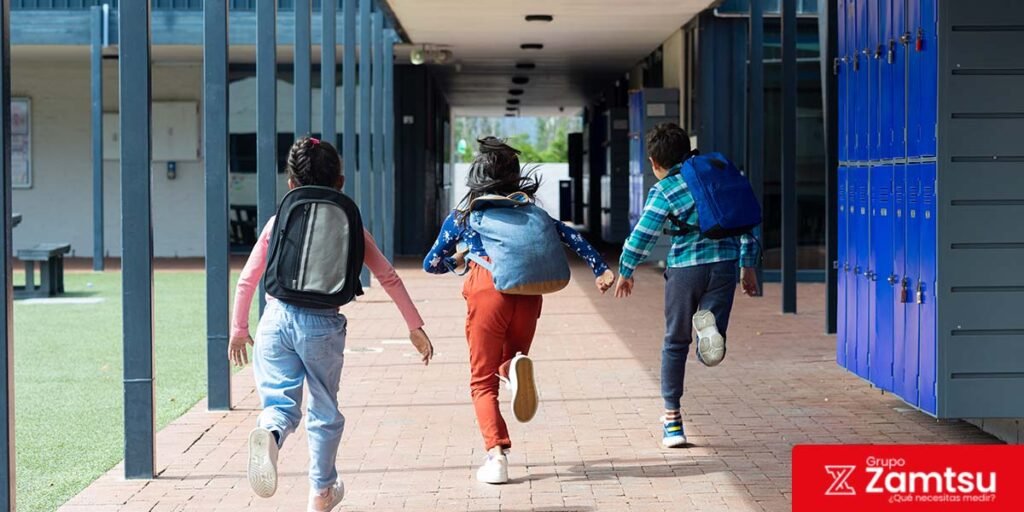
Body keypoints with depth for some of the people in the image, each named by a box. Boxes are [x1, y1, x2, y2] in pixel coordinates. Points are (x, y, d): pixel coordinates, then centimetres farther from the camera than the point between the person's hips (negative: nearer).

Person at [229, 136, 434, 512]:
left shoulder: (278, 223, 9)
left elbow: (247, 280, 10)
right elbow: (388, 278, 7)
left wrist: (238, 330, 19)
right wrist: (415, 327, 13)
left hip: (276, 319, 0)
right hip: (322, 325, 0)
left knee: (280, 403, 4)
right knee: (324, 413, 17)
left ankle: (269, 435, -32)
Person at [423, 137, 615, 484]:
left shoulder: (464, 215, 18)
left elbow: (431, 264, 25)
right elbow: (569, 237, 10)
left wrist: (456, 262, 44)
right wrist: (600, 269, 8)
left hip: (488, 290, -2)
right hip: (528, 292, 2)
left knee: (483, 381, 7)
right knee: (509, 359, 22)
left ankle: (496, 455, -13)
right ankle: (516, 366, -17)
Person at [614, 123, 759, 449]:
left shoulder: (664, 190, -3)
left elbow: (642, 236, -5)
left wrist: (625, 272, 11)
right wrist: (748, 265, 21)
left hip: (684, 269, -3)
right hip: (726, 263, 3)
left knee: (676, 343, 13)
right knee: (711, 347, 7)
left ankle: (672, 421, 15)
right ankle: (710, 323, -30)